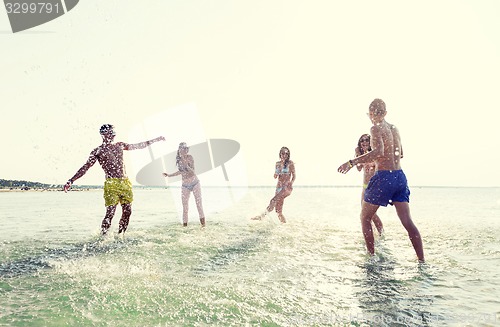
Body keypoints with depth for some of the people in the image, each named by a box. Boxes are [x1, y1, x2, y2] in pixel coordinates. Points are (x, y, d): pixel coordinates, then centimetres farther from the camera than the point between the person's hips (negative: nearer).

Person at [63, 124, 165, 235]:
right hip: (111, 184, -5)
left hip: (125, 183, 5)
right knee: (110, 213, -11)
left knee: (127, 211, 2)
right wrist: (71, 180, -9)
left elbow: (139, 146, 25)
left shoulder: (120, 145, 16)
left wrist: (156, 139, 29)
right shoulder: (98, 151, 3)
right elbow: (85, 167, 0)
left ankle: (120, 235, 15)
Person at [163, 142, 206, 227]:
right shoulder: (178, 160, 1)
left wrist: (186, 165, -34)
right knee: (185, 207, 2)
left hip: (195, 183, -3)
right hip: (185, 185, 3)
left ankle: (203, 223, -2)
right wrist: (169, 175, 13)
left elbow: (193, 172, -18)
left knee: (199, 204, -7)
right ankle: (184, 224, 12)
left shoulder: (190, 157, -12)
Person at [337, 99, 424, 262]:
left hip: (384, 176, -7)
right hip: (400, 176, 7)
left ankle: (371, 256, 10)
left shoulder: (376, 128, -8)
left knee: (365, 218, 9)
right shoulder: (394, 128, 15)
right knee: (407, 221, 5)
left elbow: (378, 152, -25)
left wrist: (352, 162, -26)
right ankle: (422, 261, 3)